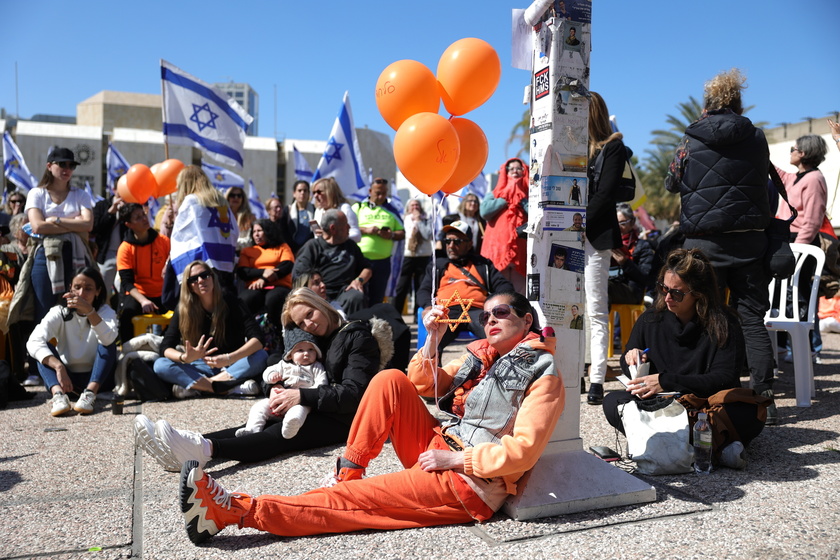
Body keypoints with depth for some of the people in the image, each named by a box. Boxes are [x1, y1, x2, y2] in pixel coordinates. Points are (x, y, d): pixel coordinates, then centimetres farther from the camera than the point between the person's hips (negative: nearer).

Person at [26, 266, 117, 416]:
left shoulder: (106, 312, -4)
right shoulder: (59, 313, -2)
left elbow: (108, 339, -28)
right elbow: (33, 342, -22)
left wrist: (90, 311, -42)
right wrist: (59, 367, -38)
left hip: (97, 377, -1)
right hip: (66, 378, 1)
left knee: (108, 344, -24)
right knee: (44, 348, -20)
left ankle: (89, 394, -42)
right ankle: (58, 394, -43)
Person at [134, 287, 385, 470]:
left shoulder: (357, 336, -4)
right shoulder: (314, 340, 21)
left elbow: (354, 392, -15)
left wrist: (302, 396, -23)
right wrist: (278, 391, -10)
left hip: (347, 418, -7)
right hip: (318, 411, 7)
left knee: (279, 433, -30)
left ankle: (206, 448, -52)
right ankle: (193, 444, -38)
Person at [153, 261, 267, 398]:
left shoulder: (231, 303, -10)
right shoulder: (183, 309, -5)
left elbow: (257, 339, -21)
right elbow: (165, 347, -9)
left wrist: (229, 358, -37)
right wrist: (184, 357, -32)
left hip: (232, 366, -1)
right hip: (202, 367, 2)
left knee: (261, 356, -29)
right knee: (160, 365, -23)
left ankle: (198, 386, -30)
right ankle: (232, 387, -34)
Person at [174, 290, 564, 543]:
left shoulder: (542, 376, -8)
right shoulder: (484, 355, 13)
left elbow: (523, 450, -20)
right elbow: (423, 386, 15)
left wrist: (454, 459, -18)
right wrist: (432, 341, -2)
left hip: (468, 483, -7)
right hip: (438, 451, 7)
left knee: (351, 499, -18)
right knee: (391, 380, -7)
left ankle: (235, 510, -19)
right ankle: (346, 474, -5)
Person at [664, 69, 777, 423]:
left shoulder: (690, 144, -2)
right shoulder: (756, 139, 3)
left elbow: (672, 184, 12)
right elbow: (765, 182, 16)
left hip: (704, 243, -2)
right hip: (749, 240, 2)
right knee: (752, 319, 7)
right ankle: (765, 398, 7)